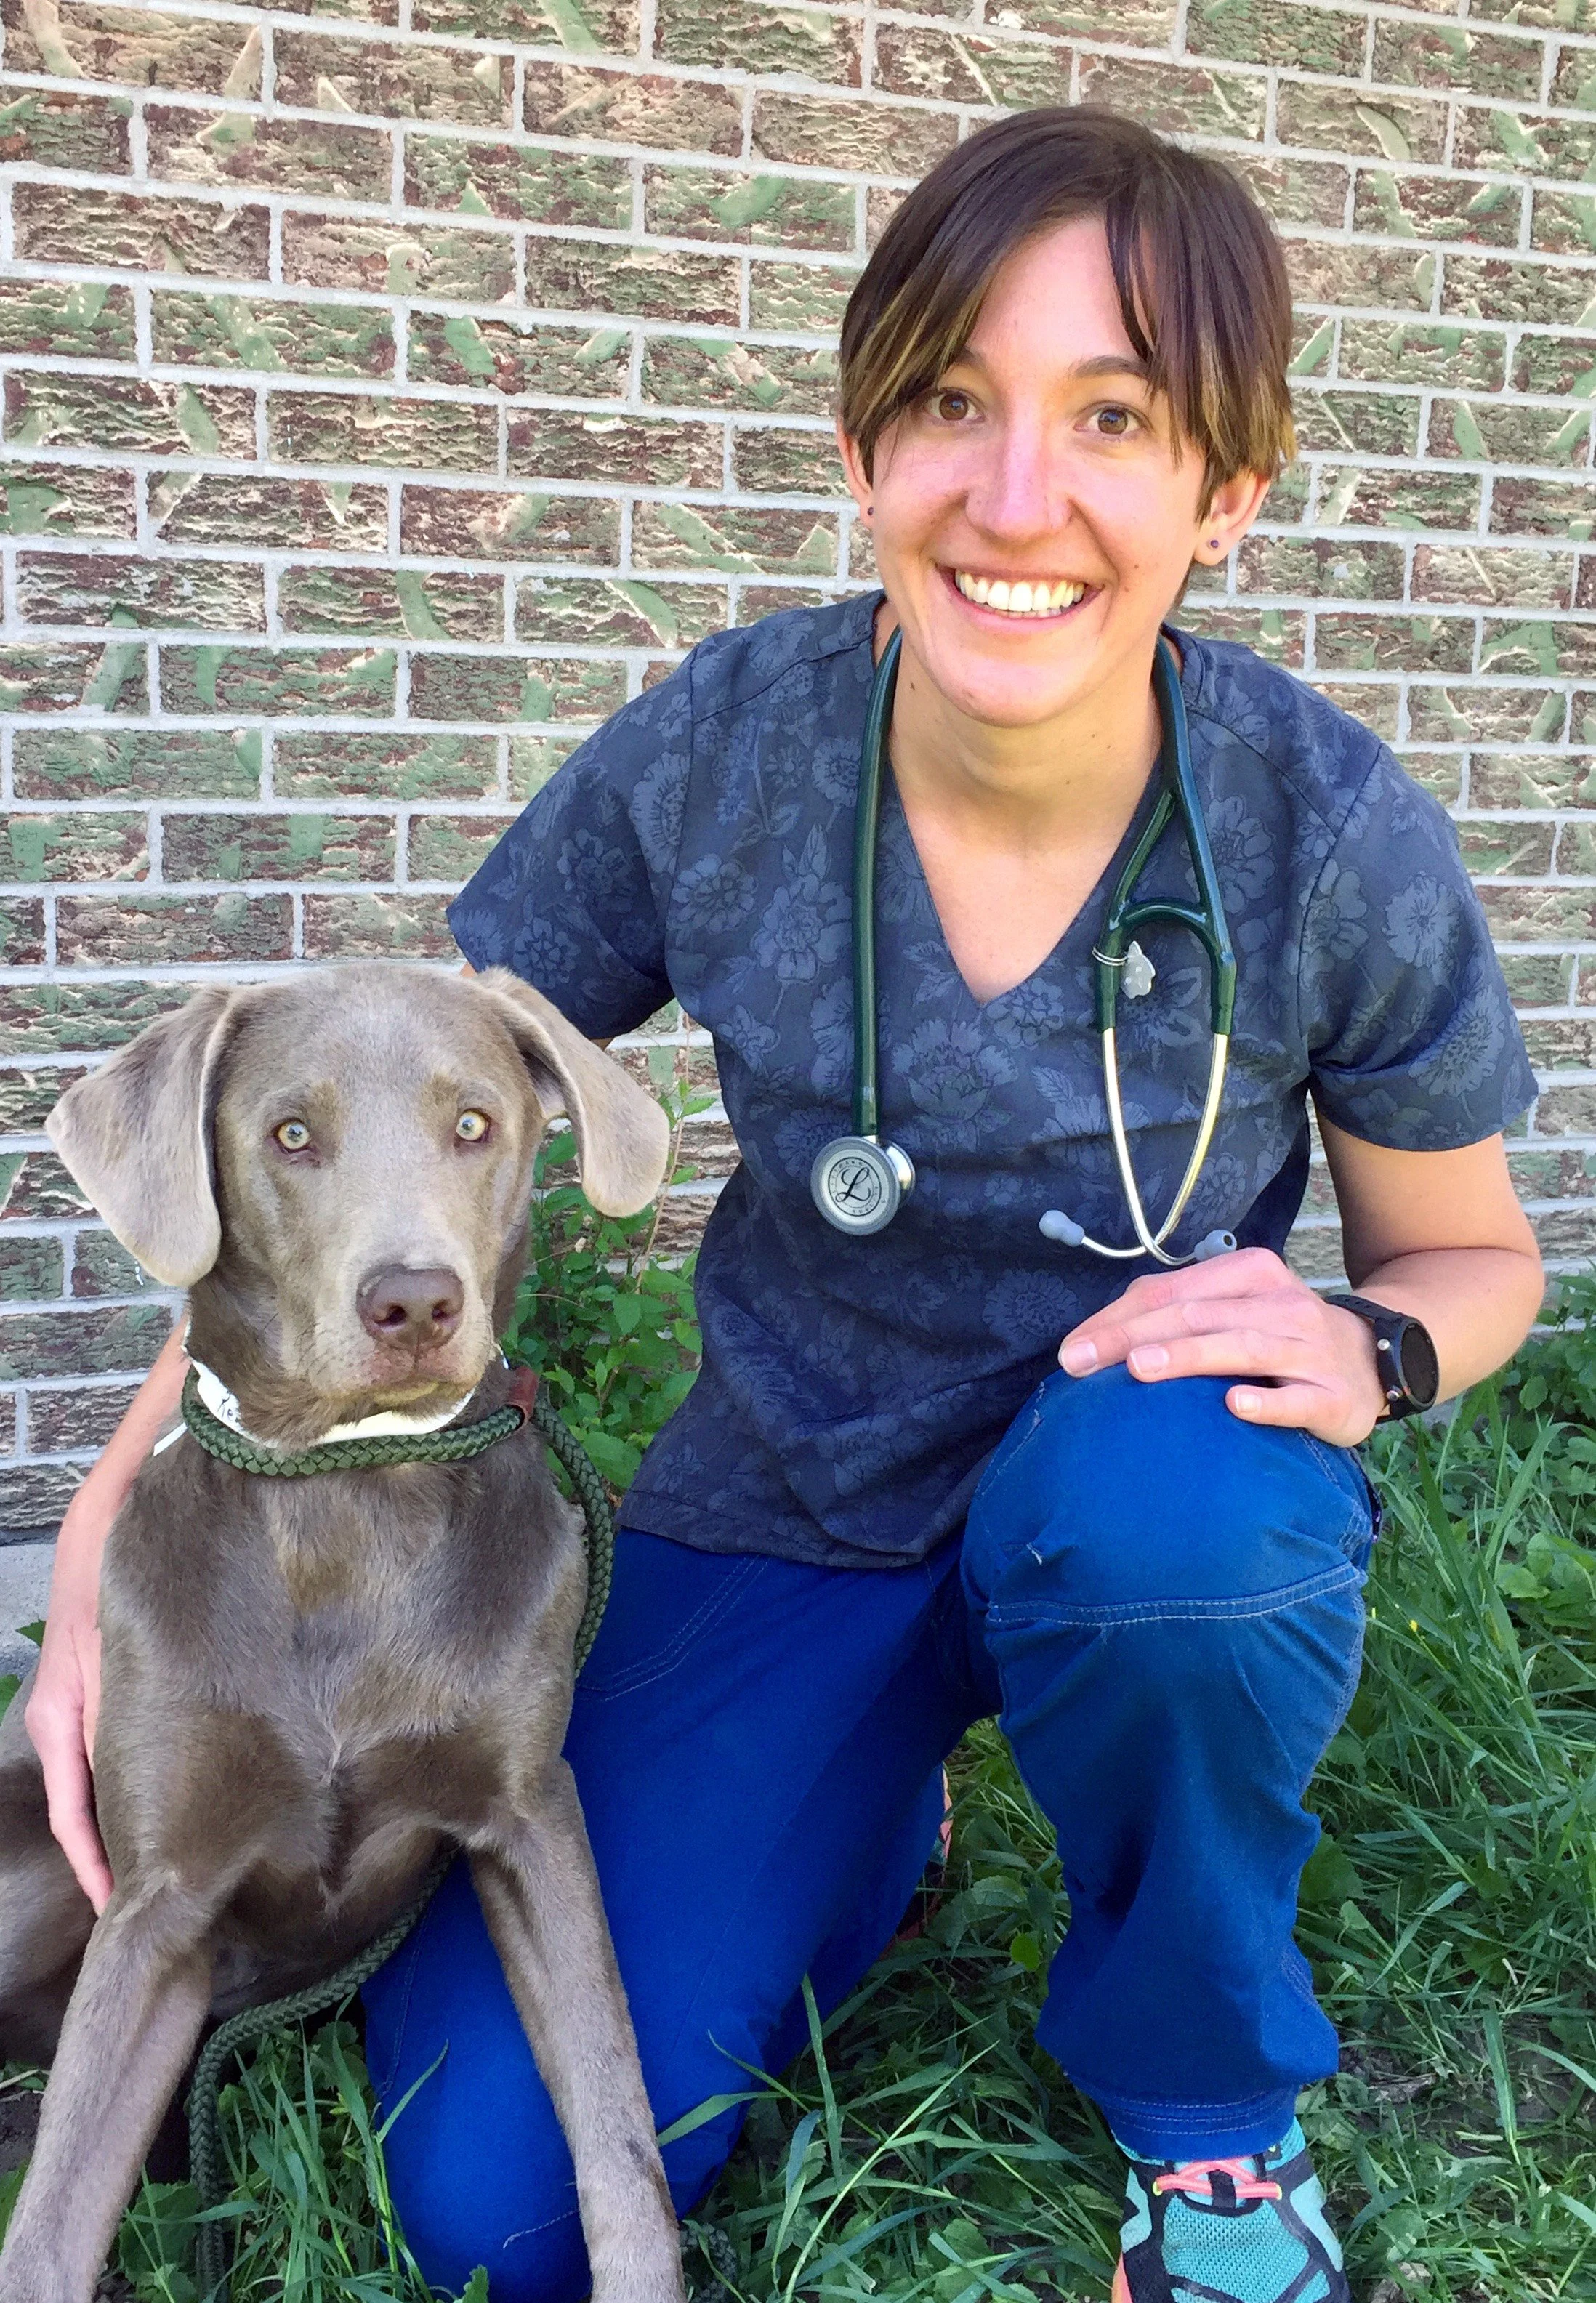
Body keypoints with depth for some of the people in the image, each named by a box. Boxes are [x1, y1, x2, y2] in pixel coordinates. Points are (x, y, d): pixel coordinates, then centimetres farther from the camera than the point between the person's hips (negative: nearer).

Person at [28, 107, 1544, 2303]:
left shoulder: (1335, 840, -19)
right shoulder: (712, 759, -17)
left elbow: (1473, 1255, -2)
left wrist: (1358, 1354, -26)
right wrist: (119, 1509, -15)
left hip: (1152, 1539, -1)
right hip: (786, 1527, 1)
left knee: (1164, 1488, -39)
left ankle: (1211, 2117, -6)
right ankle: (864, 1818, 21)